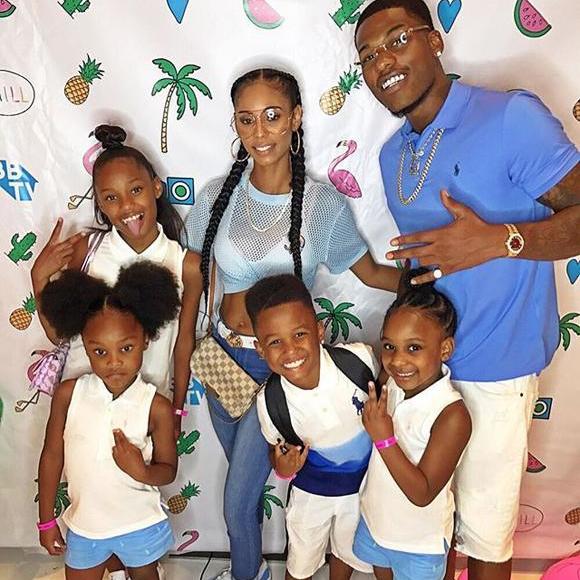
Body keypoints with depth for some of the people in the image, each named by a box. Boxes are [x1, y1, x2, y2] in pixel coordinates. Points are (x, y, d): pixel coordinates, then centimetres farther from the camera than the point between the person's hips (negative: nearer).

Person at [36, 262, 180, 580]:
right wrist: (46, 520, 3)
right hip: (84, 524, 1)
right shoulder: (68, 393, -16)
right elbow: (52, 455, -4)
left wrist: (143, 472, -31)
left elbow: (169, 469, -9)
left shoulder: (157, 407, -21)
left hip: (140, 526, -1)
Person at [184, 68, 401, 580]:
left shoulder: (325, 205, -13)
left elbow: (372, 273, -2)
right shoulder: (217, 198, -6)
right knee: (246, 477, 23)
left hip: (283, 364, -3)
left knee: (239, 498, 5)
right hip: (223, 356, 3)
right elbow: (194, 288, 1)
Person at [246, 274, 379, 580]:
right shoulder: (270, 403, -28)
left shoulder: (360, 358, -31)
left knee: (346, 552, 30)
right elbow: (277, 449, -7)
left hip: (364, 482, 2)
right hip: (312, 491, -1)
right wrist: (282, 468, -26)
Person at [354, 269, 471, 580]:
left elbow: (422, 493, -30)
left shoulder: (452, 416, -33)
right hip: (375, 518, 5)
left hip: (420, 540, -5)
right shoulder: (391, 382, -17)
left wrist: (385, 439, -35)